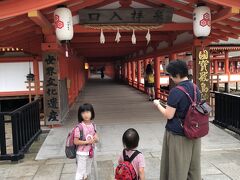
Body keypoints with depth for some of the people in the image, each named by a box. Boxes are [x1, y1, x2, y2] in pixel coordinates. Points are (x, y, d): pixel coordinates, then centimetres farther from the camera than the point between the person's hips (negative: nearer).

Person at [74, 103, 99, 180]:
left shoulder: (93, 125, -3)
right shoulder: (79, 127, -21)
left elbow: (96, 138, 7)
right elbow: (76, 142, -19)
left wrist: (95, 139, -15)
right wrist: (87, 142, -24)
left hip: (90, 152, 6)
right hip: (82, 153, -6)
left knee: (88, 171, 23)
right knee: (80, 171, 4)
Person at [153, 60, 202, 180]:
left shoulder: (175, 92, -20)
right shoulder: (195, 88, 2)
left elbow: (169, 115, -19)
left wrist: (158, 104, -2)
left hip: (178, 134, -7)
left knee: (178, 165, 9)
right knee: (193, 165, 19)